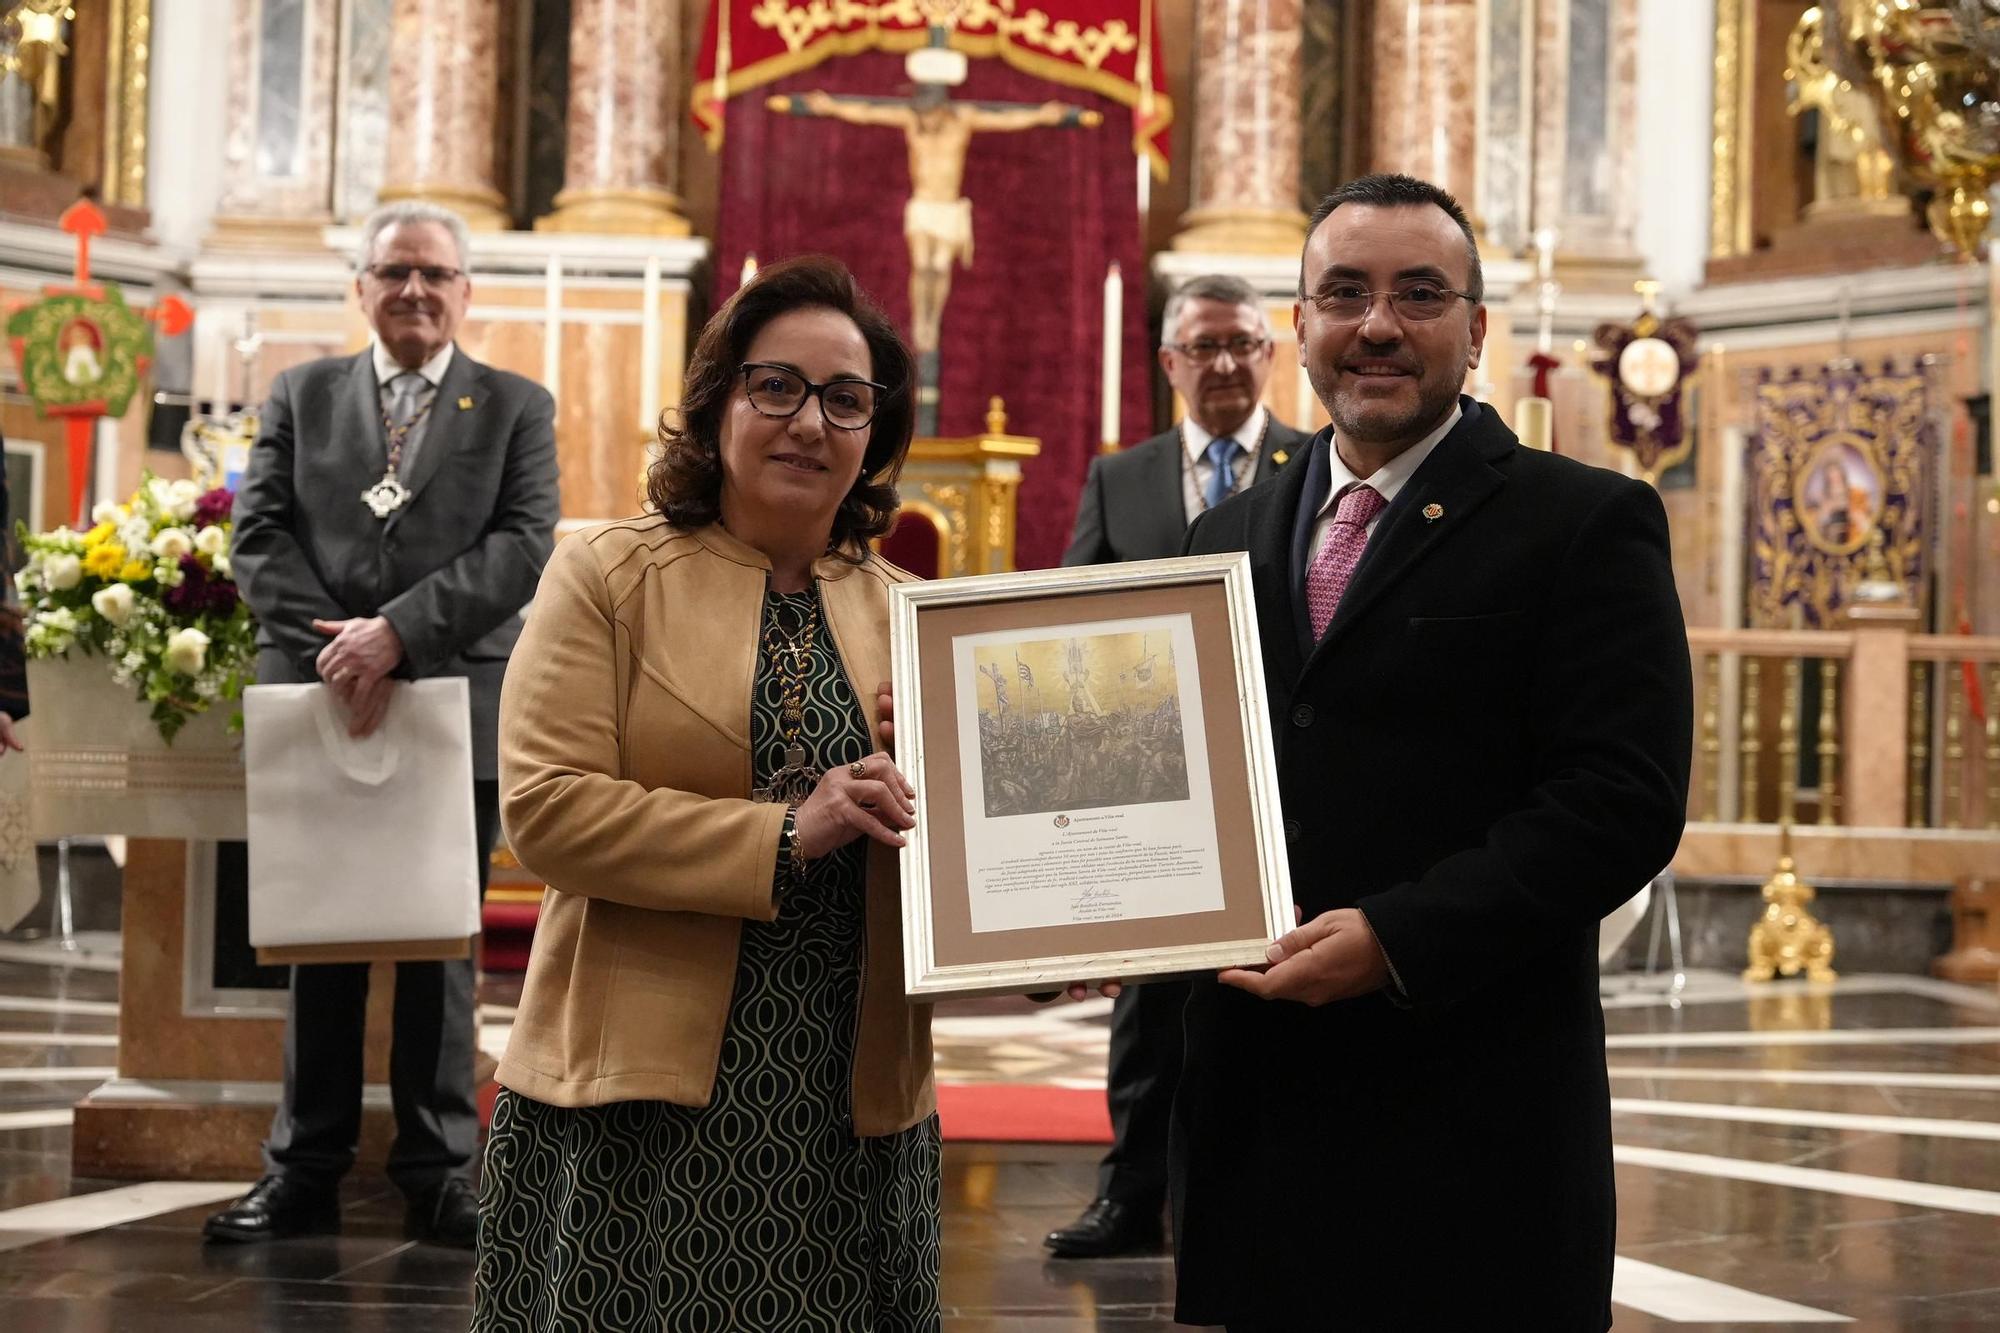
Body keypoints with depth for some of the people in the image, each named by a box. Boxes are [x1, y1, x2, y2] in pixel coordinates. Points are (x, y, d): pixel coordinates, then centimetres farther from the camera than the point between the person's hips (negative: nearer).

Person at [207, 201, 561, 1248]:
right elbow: (259, 534, 4)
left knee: (443, 943, 4)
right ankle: (304, 1171, 14)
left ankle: (438, 1173, 12)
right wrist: (336, 649, -11)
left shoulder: (517, 408, 7)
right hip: (319, 700, 2)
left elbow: (522, 546, -6)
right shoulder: (301, 396, 13)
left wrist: (398, 631, -16)